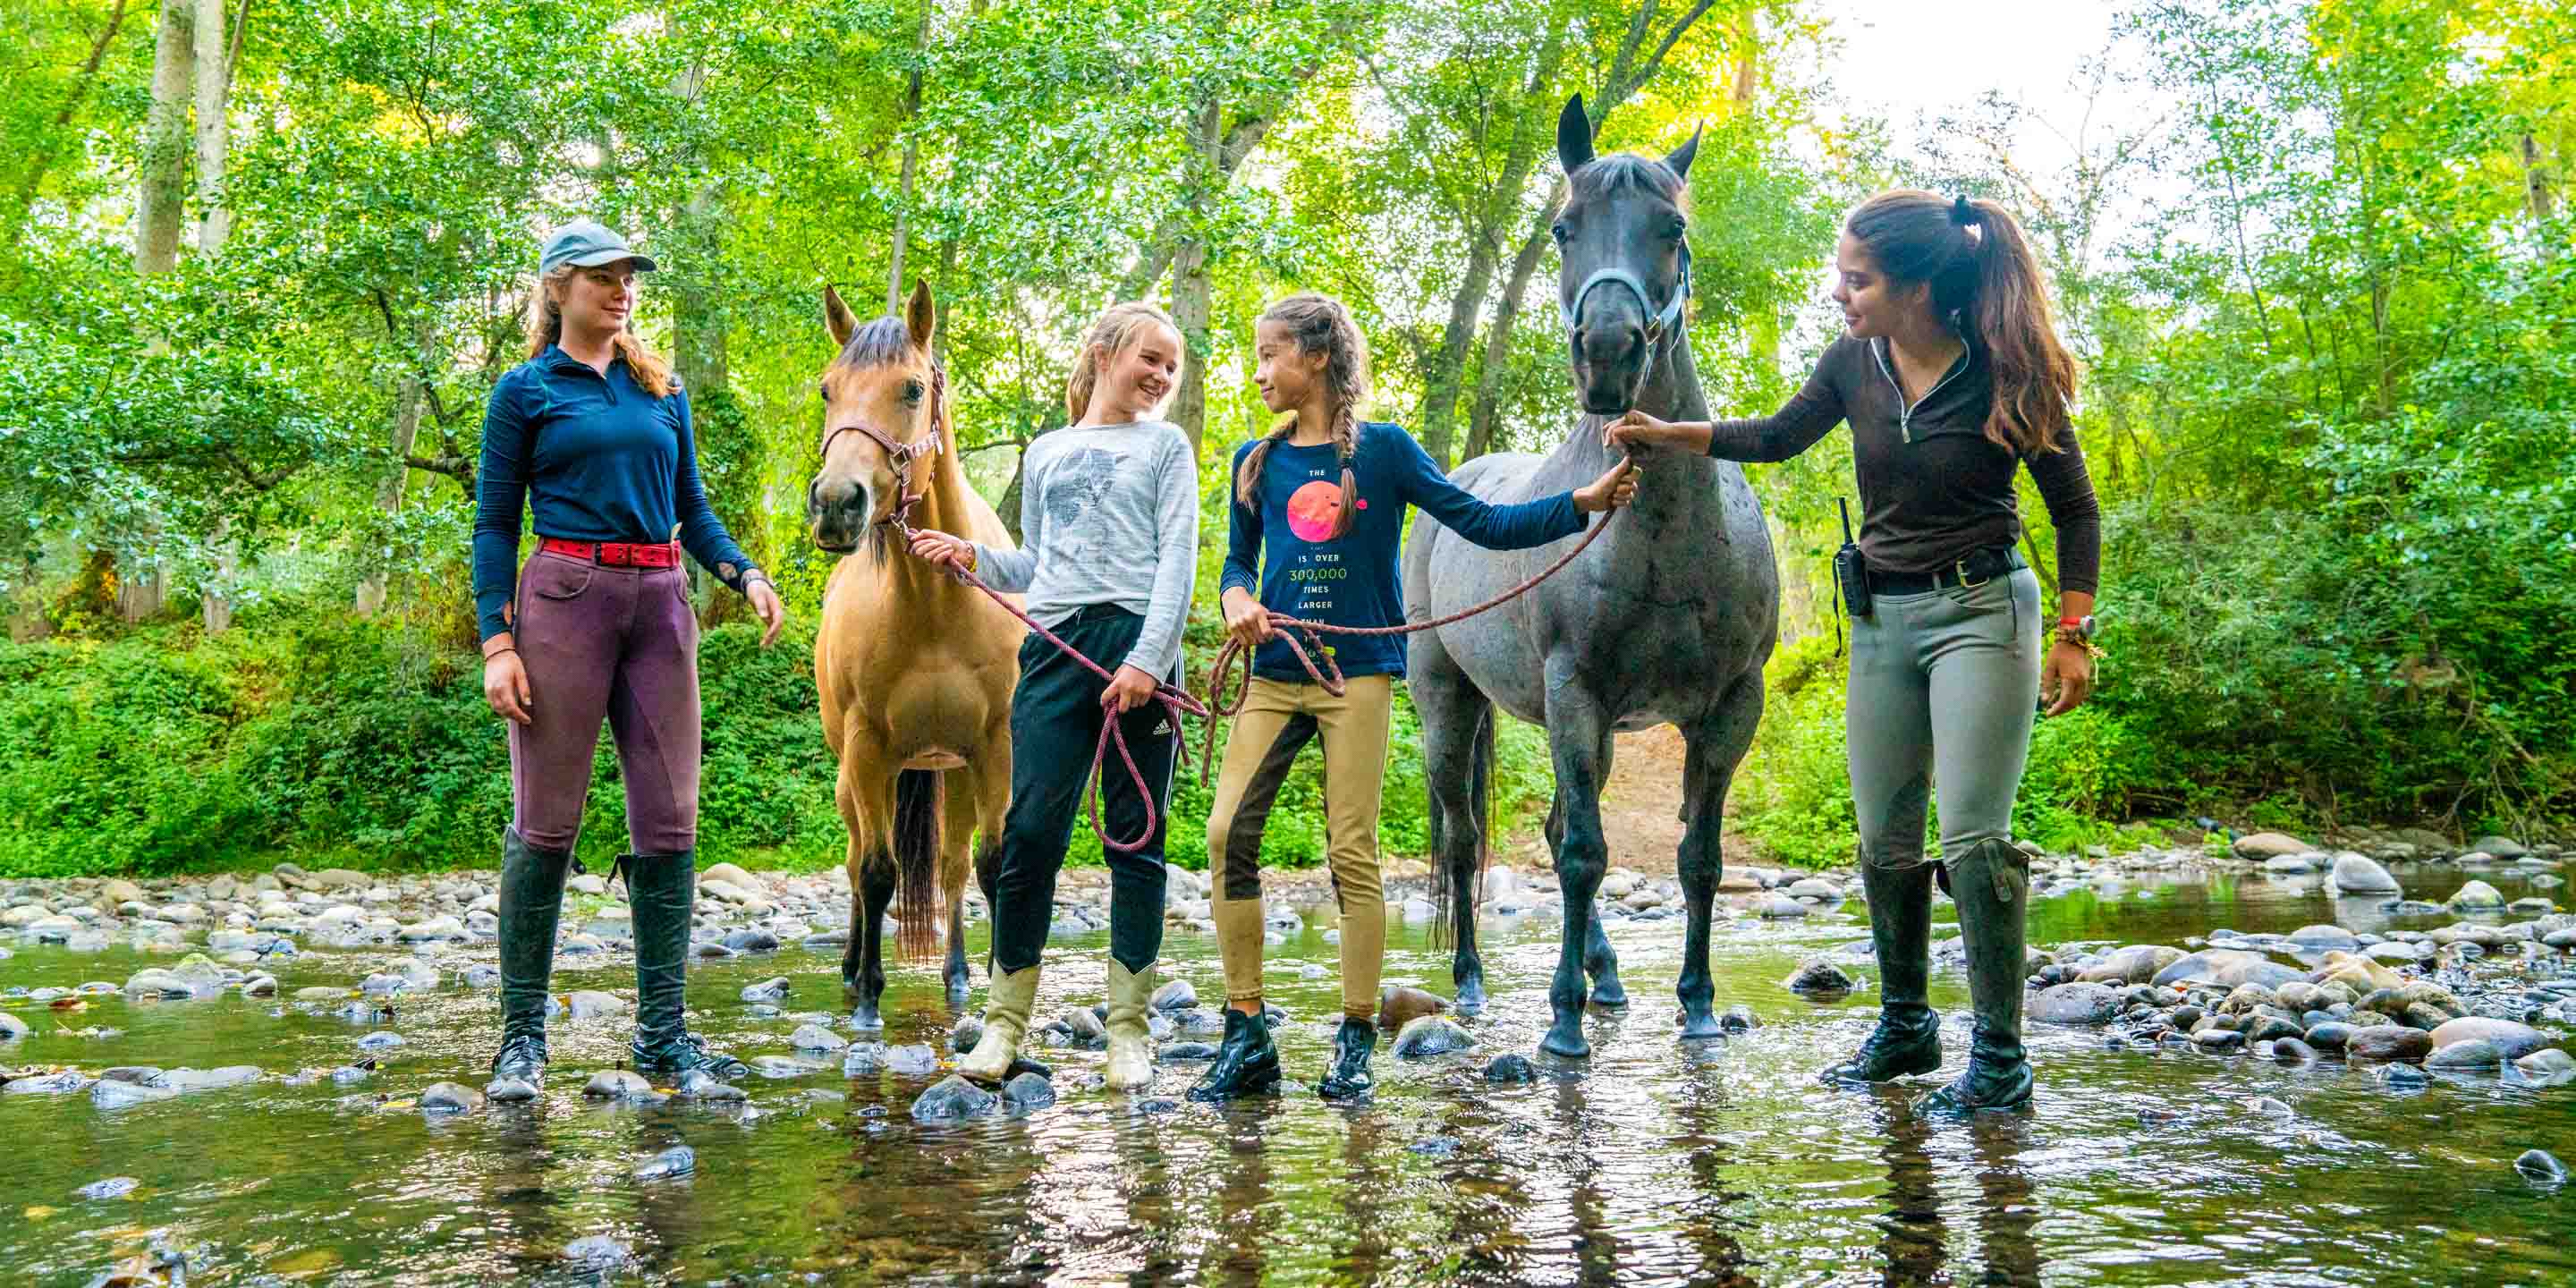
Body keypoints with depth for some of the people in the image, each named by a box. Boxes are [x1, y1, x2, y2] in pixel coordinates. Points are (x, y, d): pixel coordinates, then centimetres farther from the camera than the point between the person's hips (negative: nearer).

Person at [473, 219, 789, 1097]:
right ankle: (522, 1033, 8)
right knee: (546, 823, -2)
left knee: (668, 822, 2)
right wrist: (498, 642, -9)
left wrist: (745, 575, -1)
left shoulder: (663, 389, 16)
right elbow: (495, 525, 1)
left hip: (660, 603, 4)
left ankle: (662, 1032, 10)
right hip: (565, 597, -4)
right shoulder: (526, 390, 4)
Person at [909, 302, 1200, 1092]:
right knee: (1030, 833, -4)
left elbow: (1178, 561, 0)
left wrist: (1146, 660, -12)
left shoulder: (1166, 445, 11)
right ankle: (1005, 1023, 6)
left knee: (1136, 841, 1)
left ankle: (1128, 1029, 8)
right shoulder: (1046, 453, 20)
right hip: (1054, 645, 2)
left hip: (1137, 642, -2)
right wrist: (971, 558, 6)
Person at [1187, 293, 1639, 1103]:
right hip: (1275, 673, 3)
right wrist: (1236, 598, -2)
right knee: (1228, 833, -7)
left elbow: (1482, 524, 1)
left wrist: (1582, 503, -9)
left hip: (1357, 672, -3)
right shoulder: (1257, 461, 10)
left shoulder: (1382, 449, 1)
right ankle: (1246, 1038, 1)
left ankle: (1356, 1042, 6)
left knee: (1352, 850, -4)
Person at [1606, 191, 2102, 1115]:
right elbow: (1779, 436, 18)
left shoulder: (2004, 375, -14)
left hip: (1981, 612, -5)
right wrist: (1665, 434, 10)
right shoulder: (1854, 363, -1)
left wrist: (2075, 636, -8)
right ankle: (1905, 1027, 27)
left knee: (1973, 839, -9)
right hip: (1882, 618, 6)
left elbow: (2075, 510, -5)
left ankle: (2001, 1059, 2)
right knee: (1884, 840, 10)